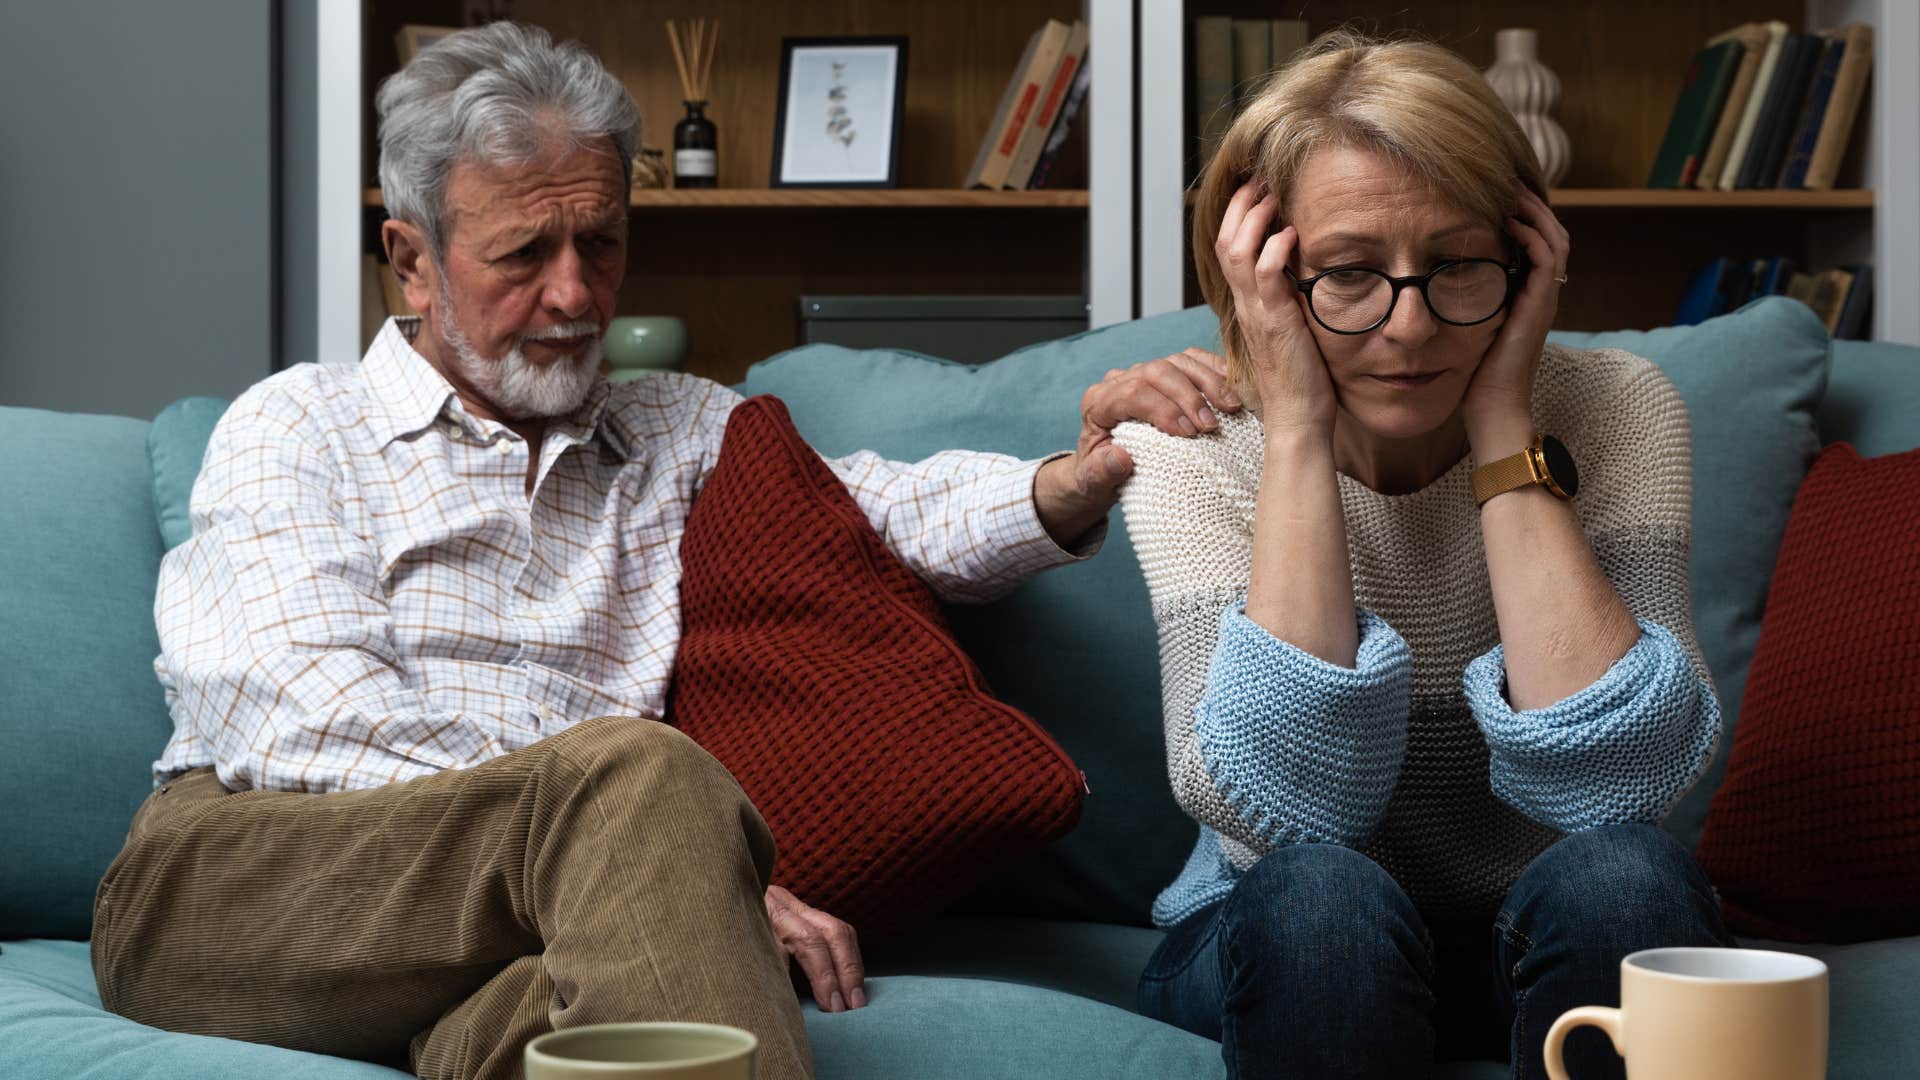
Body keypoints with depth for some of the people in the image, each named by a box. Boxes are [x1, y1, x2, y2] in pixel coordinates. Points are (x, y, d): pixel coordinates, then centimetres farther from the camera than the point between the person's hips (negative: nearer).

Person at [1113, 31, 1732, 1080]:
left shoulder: (1614, 408, -12)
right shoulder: (1185, 451, -13)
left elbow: (1611, 782, -26)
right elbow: (1294, 806, -27)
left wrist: (1502, 425, -24)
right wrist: (1298, 432, -26)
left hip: (1541, 951, 1)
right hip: (1280, 953, -1)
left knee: (1621, 876, -31)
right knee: (1320, 895, -34)